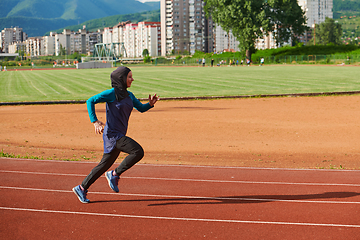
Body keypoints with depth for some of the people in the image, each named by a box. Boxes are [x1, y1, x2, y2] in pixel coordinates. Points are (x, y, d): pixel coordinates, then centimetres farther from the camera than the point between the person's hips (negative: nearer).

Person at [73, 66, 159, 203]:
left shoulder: (129, 95, 13)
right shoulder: (112, 93, -11)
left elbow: (141, 108, 21)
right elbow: (90, 101, -12)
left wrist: (150, 104, -1)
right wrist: (95, 121, -19)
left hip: (120, 135, 9)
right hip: (112, 134, -9)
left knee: (105, 164, 14)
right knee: (138, 151, -19)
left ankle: (82, 188, 24)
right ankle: (114, 174, -5)